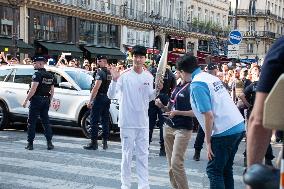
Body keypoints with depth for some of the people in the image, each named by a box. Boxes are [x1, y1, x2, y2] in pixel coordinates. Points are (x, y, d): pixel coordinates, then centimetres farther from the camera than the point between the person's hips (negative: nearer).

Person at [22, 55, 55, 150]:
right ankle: (49, 143, 6)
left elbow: (33, 89, -21)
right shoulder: (50, 76, 10)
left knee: (31, 123, 2)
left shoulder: (37, 74, -13)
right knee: (46, 122, 11)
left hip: (36, 100, -7)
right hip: (46, 101, 7)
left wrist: (26, 100, -17)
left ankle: (30, 143, 4)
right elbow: (52, 90, 14)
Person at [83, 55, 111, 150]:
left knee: (94, 121, -4)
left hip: (99, 98, -8)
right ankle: (105, 142, 13)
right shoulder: (109, 73, 13)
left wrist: (90, 101, -19)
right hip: (107, 98, 8)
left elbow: (96, 88, -20)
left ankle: (93, 143, -4)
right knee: (105, 121, 10)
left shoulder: (100, 73, -13)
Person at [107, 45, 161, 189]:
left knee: (143, 155, 9)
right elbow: (111, 95, -15)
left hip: (143, 122, 4)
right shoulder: (124, 75, -10)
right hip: (127, 122, -4)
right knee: (127, 154, 6)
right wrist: (114, 80, -29)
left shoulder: (149, 76, 4)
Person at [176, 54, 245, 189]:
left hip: (224, 131, -9)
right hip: (239, 127, 9)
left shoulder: (196, 84, -12)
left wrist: (208, 142, -11)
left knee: (214, 171, 1)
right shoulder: (211, 77, 14)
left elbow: (208, 115, -18)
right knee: (226, 169, 17)